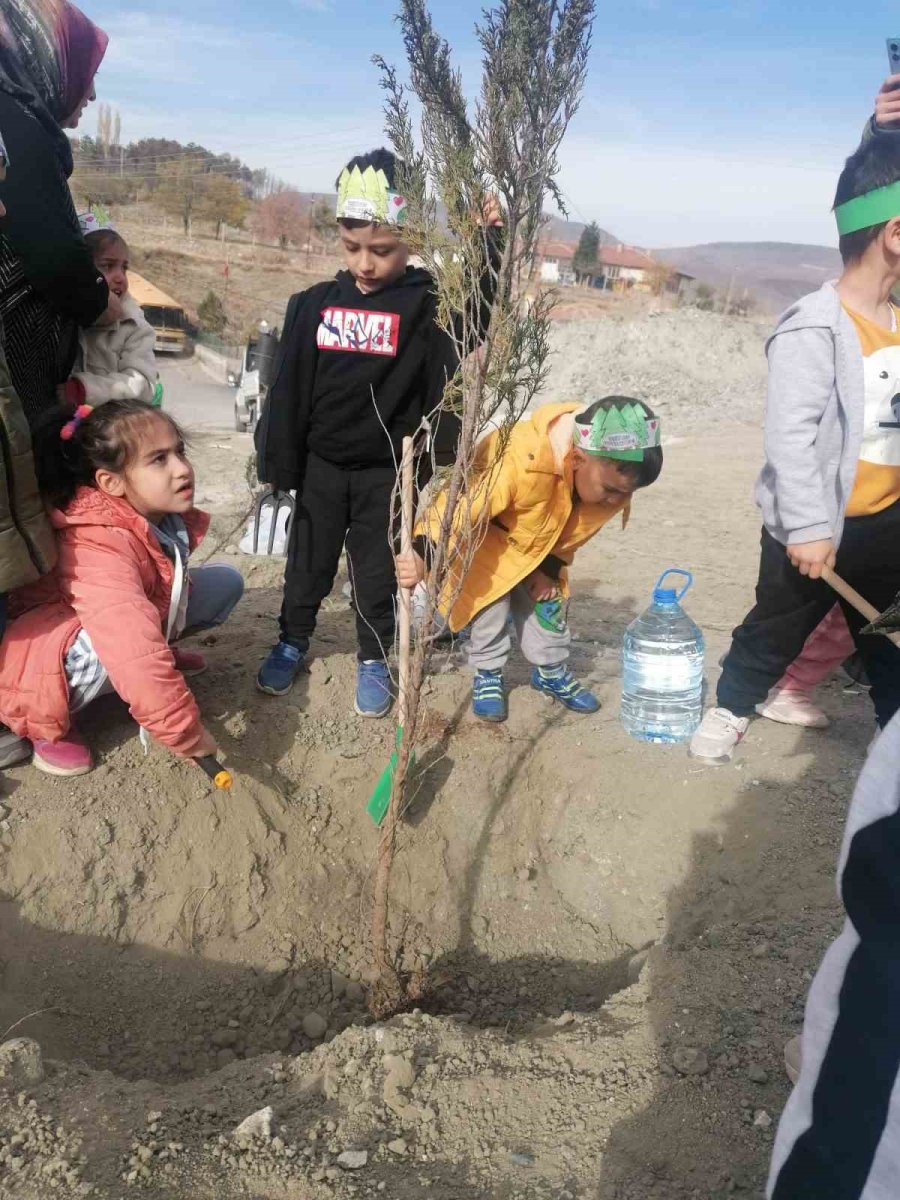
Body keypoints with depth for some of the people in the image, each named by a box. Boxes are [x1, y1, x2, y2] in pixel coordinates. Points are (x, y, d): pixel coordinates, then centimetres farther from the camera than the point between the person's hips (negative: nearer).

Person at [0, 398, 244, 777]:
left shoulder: (165, 515, -14)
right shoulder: (100, 550, -39)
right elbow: (138, 661, -50)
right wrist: (191, 739, -47)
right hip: (47, 651, -7)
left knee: (226, 581, -3)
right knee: (105, 648, -43)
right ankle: (46, 725, -13)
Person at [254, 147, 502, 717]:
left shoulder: (429, 306, -9)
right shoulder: (314, 304, -1)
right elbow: (288, 391, 1)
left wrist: (491, 240, -25)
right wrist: (278, 466, 1)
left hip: (389, 472, -2)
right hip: (321, 467, 3)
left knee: (379, 573, 11)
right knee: (308, 564, 17)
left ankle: (374, 659, 31)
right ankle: (293, 643, 38)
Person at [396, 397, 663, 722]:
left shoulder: (612, 474, -24)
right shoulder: (517, 461, -48)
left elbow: (576, 530, -6)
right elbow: (461, 505, -47)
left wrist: (551, 568, -5)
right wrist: (424, 557, -56)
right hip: (486, 539, -5)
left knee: (548, 600, 6)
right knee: (489, 597, -12)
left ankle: (552, 672, 28)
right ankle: (487, 674, 11)